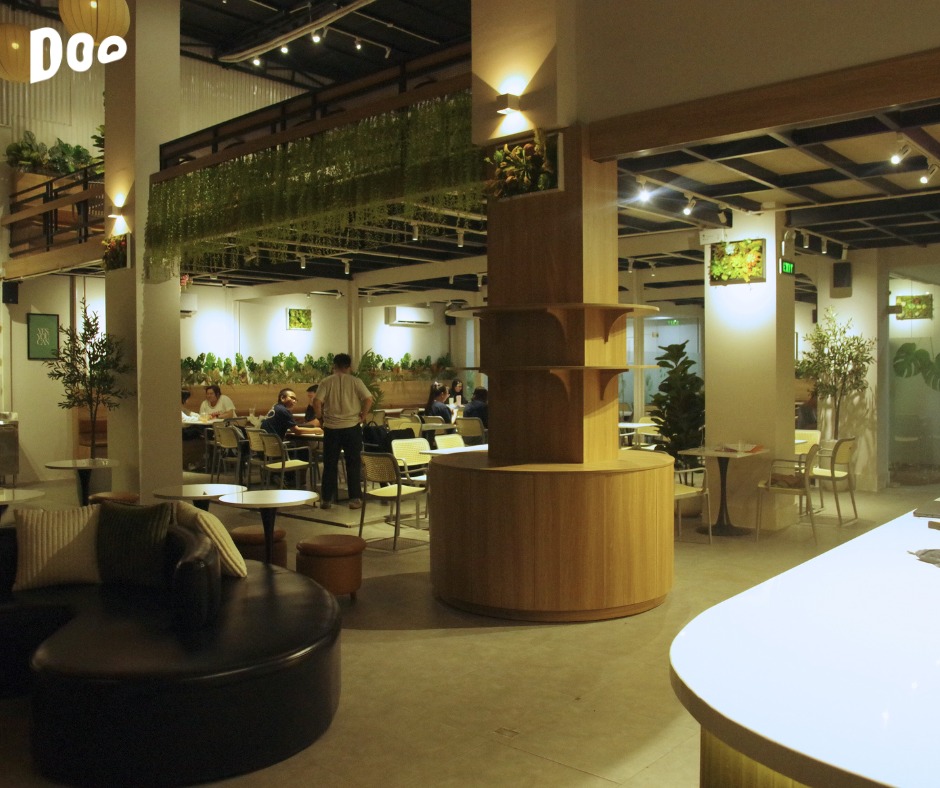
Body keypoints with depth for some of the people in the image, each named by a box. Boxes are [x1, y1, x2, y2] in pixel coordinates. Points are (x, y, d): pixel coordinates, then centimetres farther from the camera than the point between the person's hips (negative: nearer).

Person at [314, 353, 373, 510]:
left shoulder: (326, 382, -1)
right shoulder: (355, 381, -2)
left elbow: (317, 401, -11)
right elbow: (368, 399, -11)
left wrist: (321, 418, 2)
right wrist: (362, 417, 0)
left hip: (331, 428, 1)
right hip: (352, 427, 0)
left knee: (330, 465, 9)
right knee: (353, 464, 7)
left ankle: (326, 499, 12)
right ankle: (355, 499, 7)